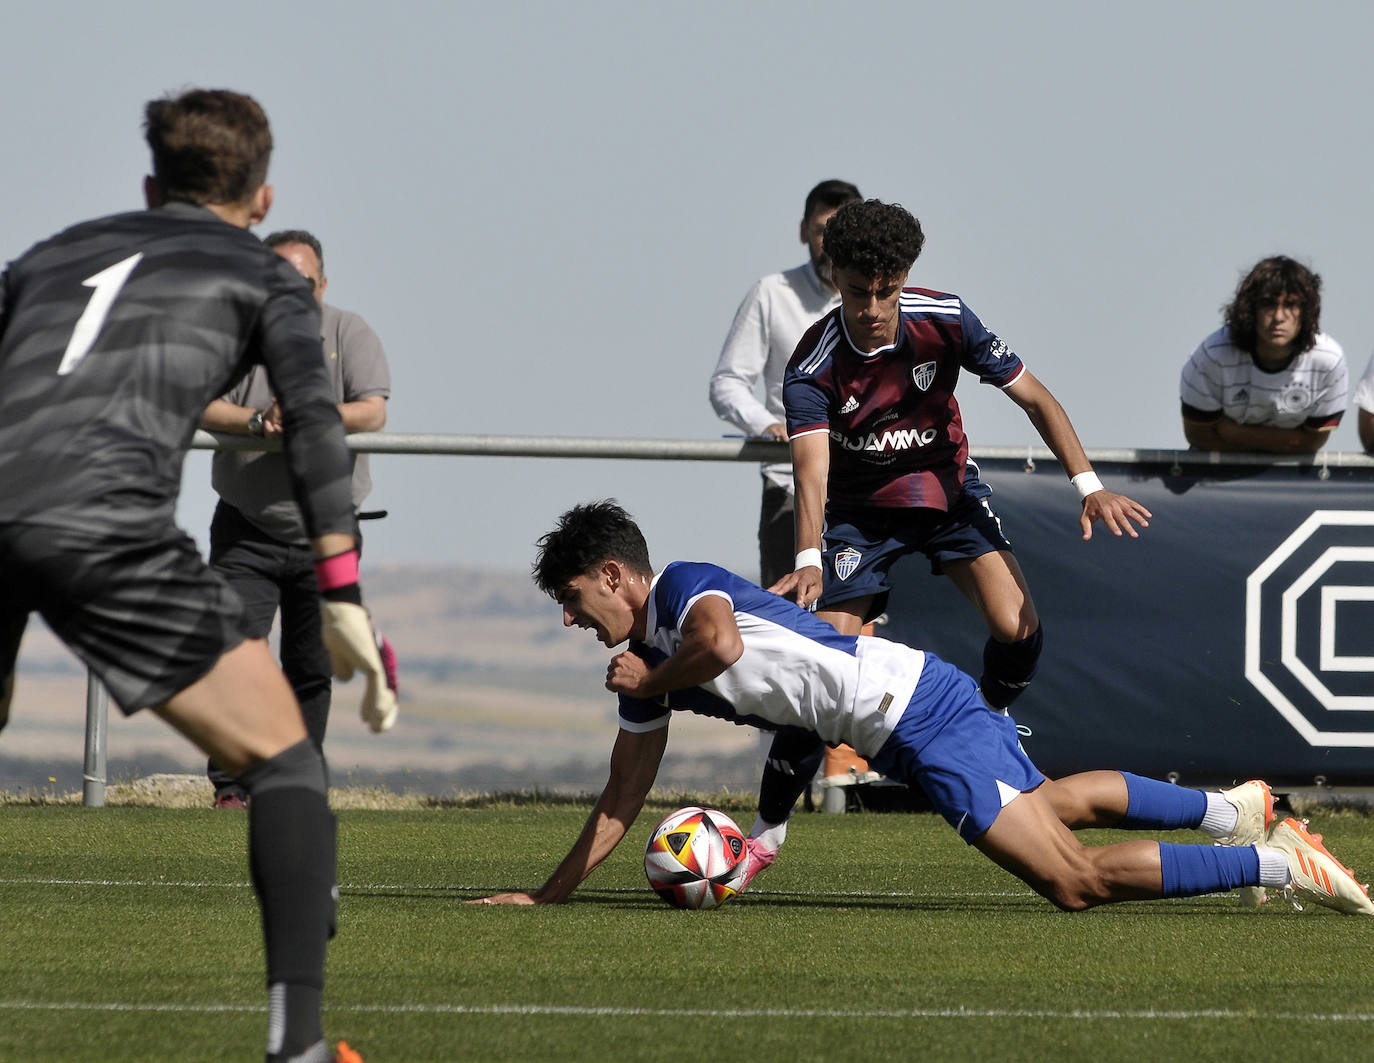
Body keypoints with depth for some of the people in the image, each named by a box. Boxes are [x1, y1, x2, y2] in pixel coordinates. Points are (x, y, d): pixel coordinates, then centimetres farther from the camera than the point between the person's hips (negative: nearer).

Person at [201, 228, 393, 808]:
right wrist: (257, 422, -31)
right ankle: (230, 784, -12)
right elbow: (197, 406, -13)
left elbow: (373, 413, -13)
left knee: (312, 670, 6)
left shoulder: (349, 334, 1)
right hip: (246, 531, -1)